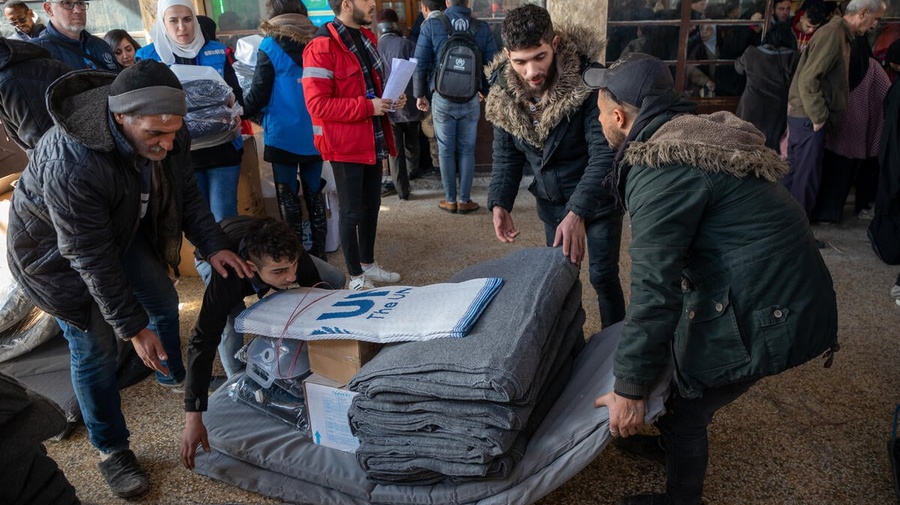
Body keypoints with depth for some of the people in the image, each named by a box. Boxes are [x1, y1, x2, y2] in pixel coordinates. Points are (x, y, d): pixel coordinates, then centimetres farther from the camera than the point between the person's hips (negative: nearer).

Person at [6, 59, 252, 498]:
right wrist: (133, 328, -29)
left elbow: (186, 195, -6)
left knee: (164, 301, 19)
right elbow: (91, 258, -34)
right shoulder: (69, 165, -42)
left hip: (123, 229, 7)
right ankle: (111, 451, 19)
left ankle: (174, 376, 49)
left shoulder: (166, 135, -23)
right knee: (95, 349, -2)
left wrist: (213, 246, -19)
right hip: (58, 248, -6)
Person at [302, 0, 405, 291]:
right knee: (352, 211, 3)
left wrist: (390, 99, 4)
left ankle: (368, 264, 33)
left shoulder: (366, 39, 12)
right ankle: (355, 276, 17)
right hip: (345, 145, -8)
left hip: (373, 141, 8)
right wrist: (367, 106, -23)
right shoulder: (321, 48, -17)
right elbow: (318, 105, -22)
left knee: (371, 205, 16)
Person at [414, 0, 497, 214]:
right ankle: (464, 200, 15)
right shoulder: (482, 28, -3)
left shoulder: (431, 25, -5)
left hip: (442, 98, -1)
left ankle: (450, 200, 16)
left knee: (446, 150, 9)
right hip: (470, 99, 1)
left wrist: (420, 94, 6)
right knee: (467, 150, 10)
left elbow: (420, 64, -6)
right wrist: (484, 91, 17)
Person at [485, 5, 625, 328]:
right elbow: (506, 153, -2)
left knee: (603, 276, 4)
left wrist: (578, 211, -41)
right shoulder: (503, 91, -13)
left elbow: (604, 152, -30)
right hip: (550, 202, 4)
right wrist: (499, 204, -17)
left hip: (597, 198, -4)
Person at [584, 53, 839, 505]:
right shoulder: (689, 133, 7)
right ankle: (672, 445, 49)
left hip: (765, 312, -9)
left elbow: (654, 290, -24)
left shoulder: (661, 170, -24)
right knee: (677, 362, 25)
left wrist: (629, 389, -17)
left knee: (685, 411, 8)